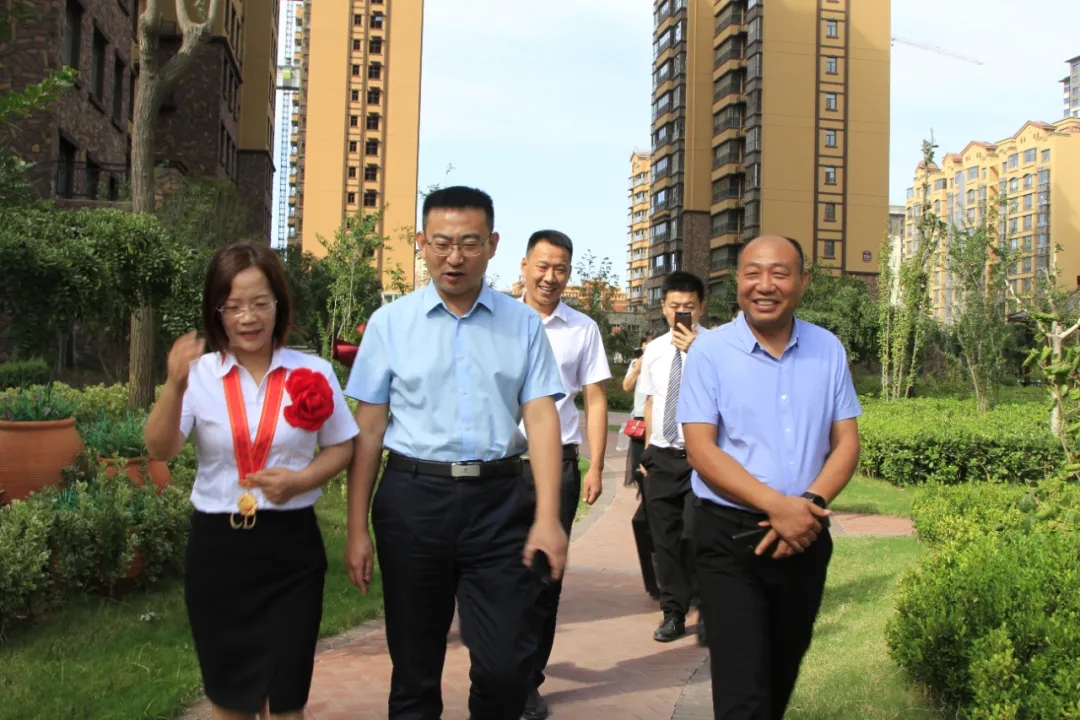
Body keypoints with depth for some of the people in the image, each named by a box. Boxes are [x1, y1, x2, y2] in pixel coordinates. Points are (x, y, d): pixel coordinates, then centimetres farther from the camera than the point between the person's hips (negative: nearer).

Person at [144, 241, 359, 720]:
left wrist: (300, 479, -13)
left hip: (290, 546, -1)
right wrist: (174, 386, -29)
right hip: (217, 547, 1)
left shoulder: (313, 373, -3)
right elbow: (159, 451, -13)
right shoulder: (200, 374, -4)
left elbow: (340, 448, 5)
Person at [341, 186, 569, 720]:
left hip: (499, 500, 0)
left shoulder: (523, 324, 4)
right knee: (414, 664, 13)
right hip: (413, 499, 1)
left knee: (507, 665, 0)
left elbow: (542, 418, -2)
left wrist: (548, 518, -12)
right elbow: (368, 429, 3)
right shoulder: (390, 323, 3)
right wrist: (357, 529, 2)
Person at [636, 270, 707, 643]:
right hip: (661, 455, 5)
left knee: (695, 535, -9)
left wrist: (695, 351, -28)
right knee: (665, 538, 11)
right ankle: (673, 613, 25)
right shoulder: (654, 350, 10)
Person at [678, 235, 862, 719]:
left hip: (805, 535, 4)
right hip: (730, 536, -4)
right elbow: (701, 450, -12)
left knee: (783, 675, 19)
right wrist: (777, 505, -21)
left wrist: (810, 504, -15)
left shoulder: (828, 350, 3)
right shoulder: (710, 351, -7)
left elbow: (846, 442, 3)